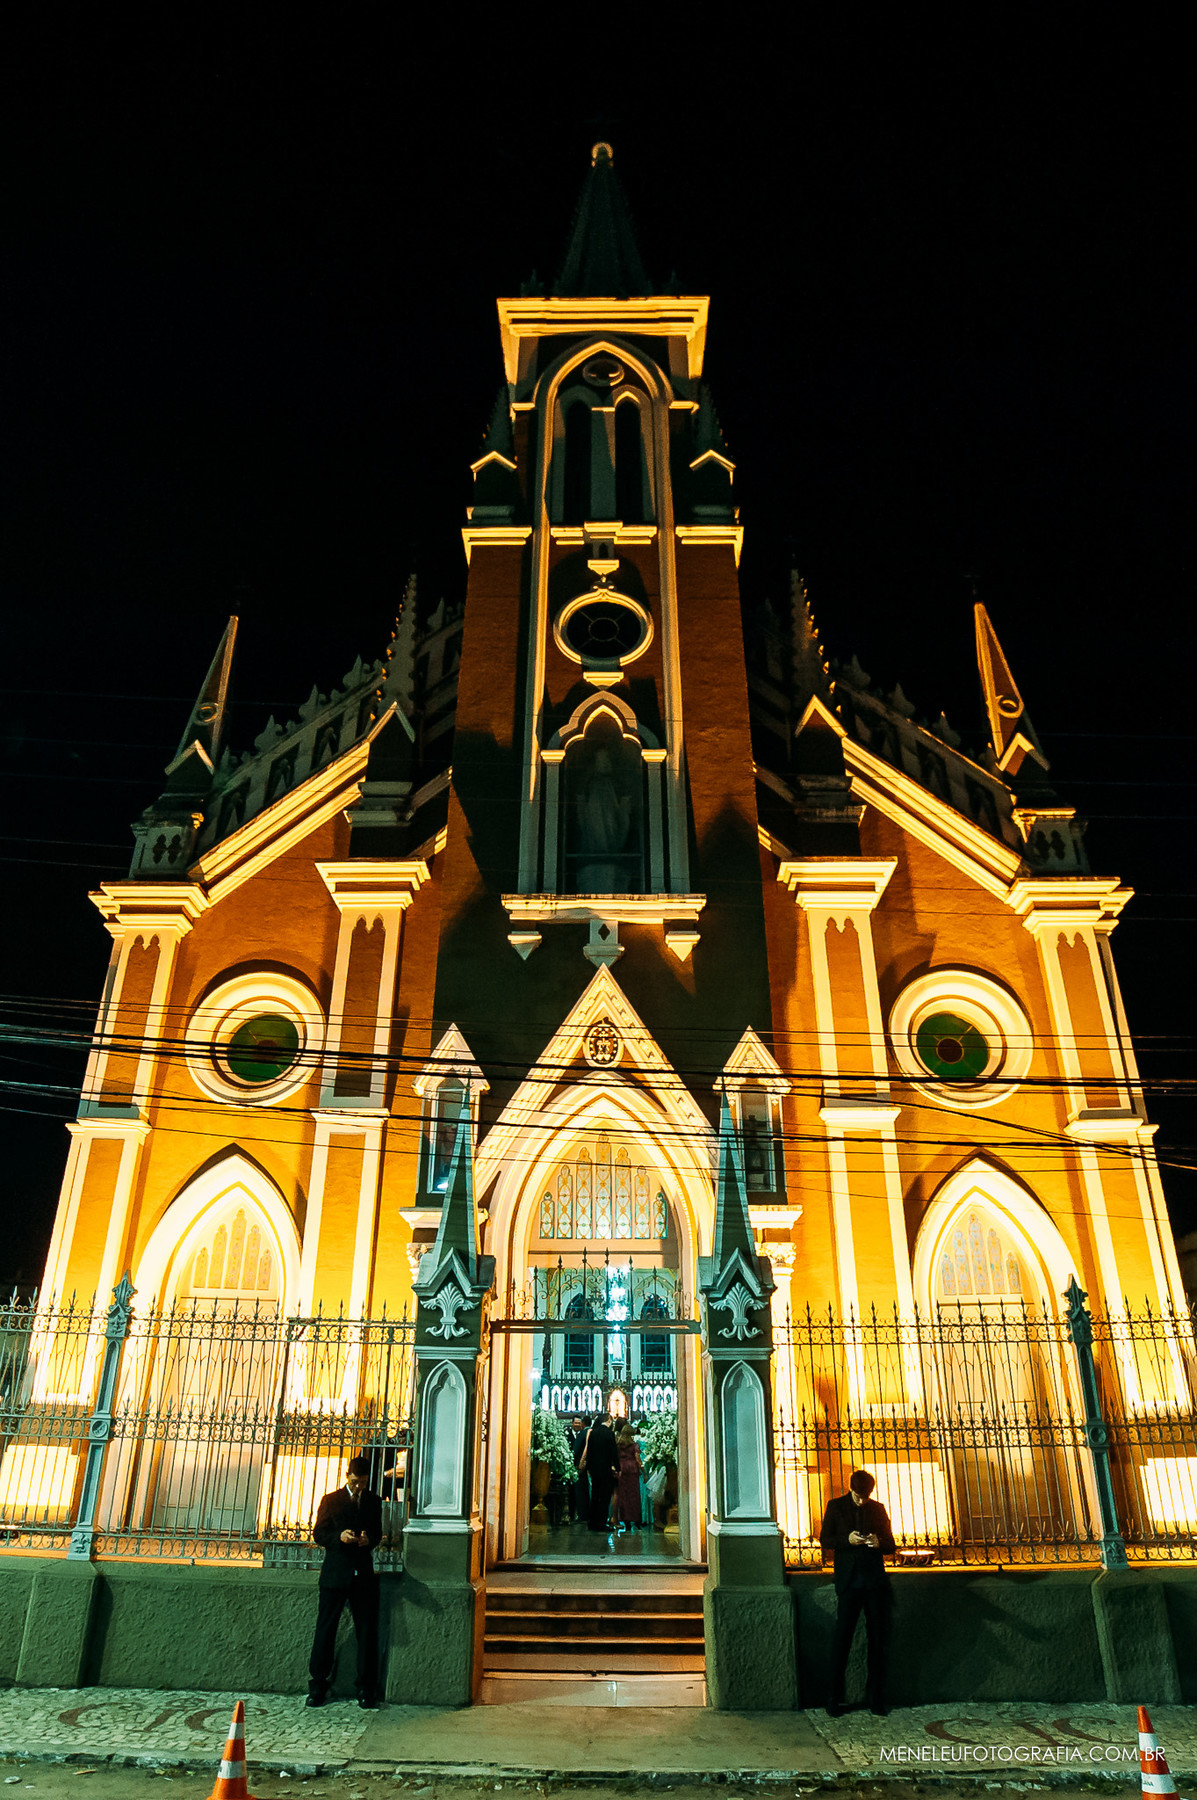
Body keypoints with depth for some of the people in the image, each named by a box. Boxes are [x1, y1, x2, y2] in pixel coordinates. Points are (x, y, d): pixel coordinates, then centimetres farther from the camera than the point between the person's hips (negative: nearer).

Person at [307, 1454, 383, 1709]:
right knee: (325, 1629, 3)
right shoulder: (330, 1500, 2)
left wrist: (369, 1539, -11)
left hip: (364, 1573, 2)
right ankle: (317, 1684, 18)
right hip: (336, 1571, -2)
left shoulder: (374, 1501, 9)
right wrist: (339, 1536, -18)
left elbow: (377, 1532, 12)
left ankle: (366, 1688, 14)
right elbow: (319, 1533, 0)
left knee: (367, 1631, 4)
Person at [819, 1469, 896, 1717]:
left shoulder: (877, 1509, 11)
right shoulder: (836, 1506, 5)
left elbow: (891, 1545, 12)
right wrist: (847, 1540, -16)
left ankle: (877, 1700, 16)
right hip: (849, 1581, -2)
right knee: (842, 1638, -3)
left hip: (875, 1580, 2)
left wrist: (879, 1543, -10)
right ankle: (836, 1699, 6)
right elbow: (825, 1539, 1)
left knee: (877, 1639, 6)